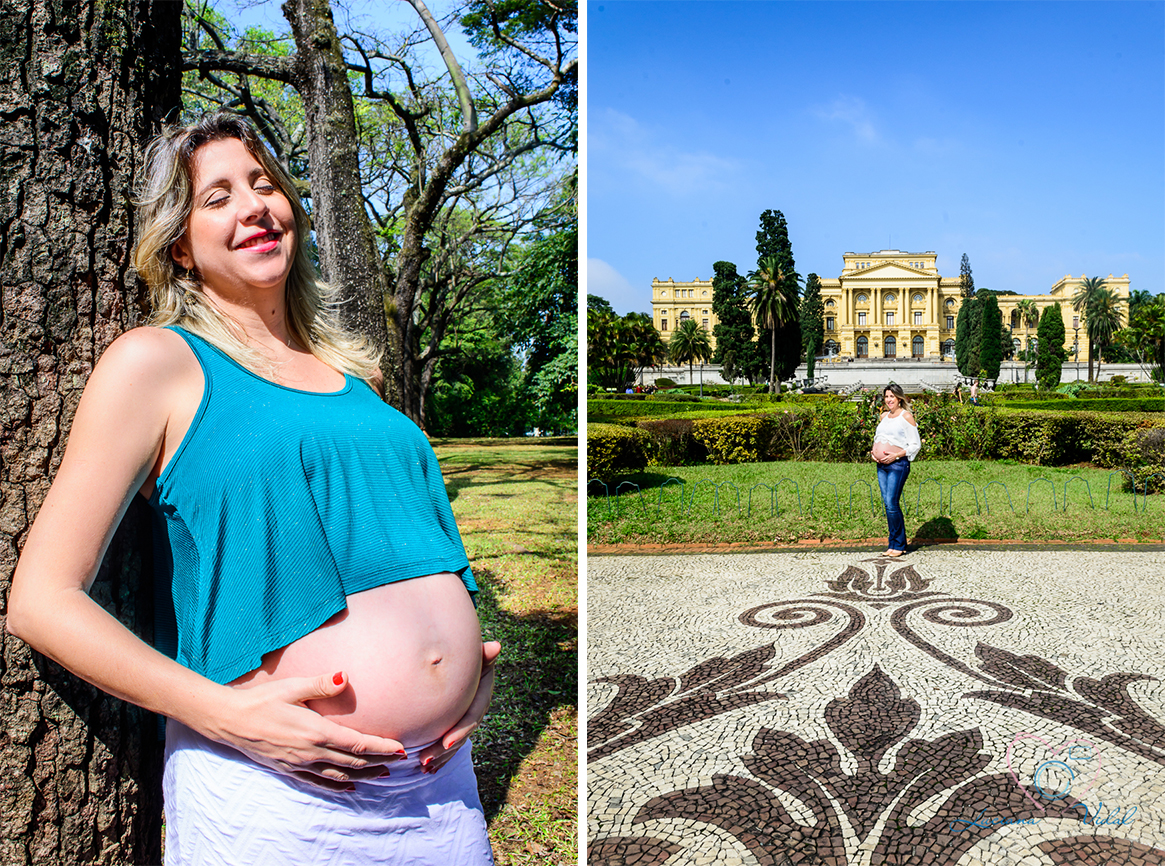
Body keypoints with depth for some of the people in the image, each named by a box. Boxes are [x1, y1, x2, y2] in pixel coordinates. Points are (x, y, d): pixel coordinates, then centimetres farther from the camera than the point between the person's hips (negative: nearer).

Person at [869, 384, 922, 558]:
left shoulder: (906, 416, -3)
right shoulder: (884, 416, 16)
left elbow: (915, 444, -5)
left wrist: (896, 455, -16)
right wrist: (873, 451, 6)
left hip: (898, 464, -6)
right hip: (881, 465, 6)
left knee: (892, 503, -10)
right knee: (887, 504, 5)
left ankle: (899, 544, 1)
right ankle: (893, 543, 13)